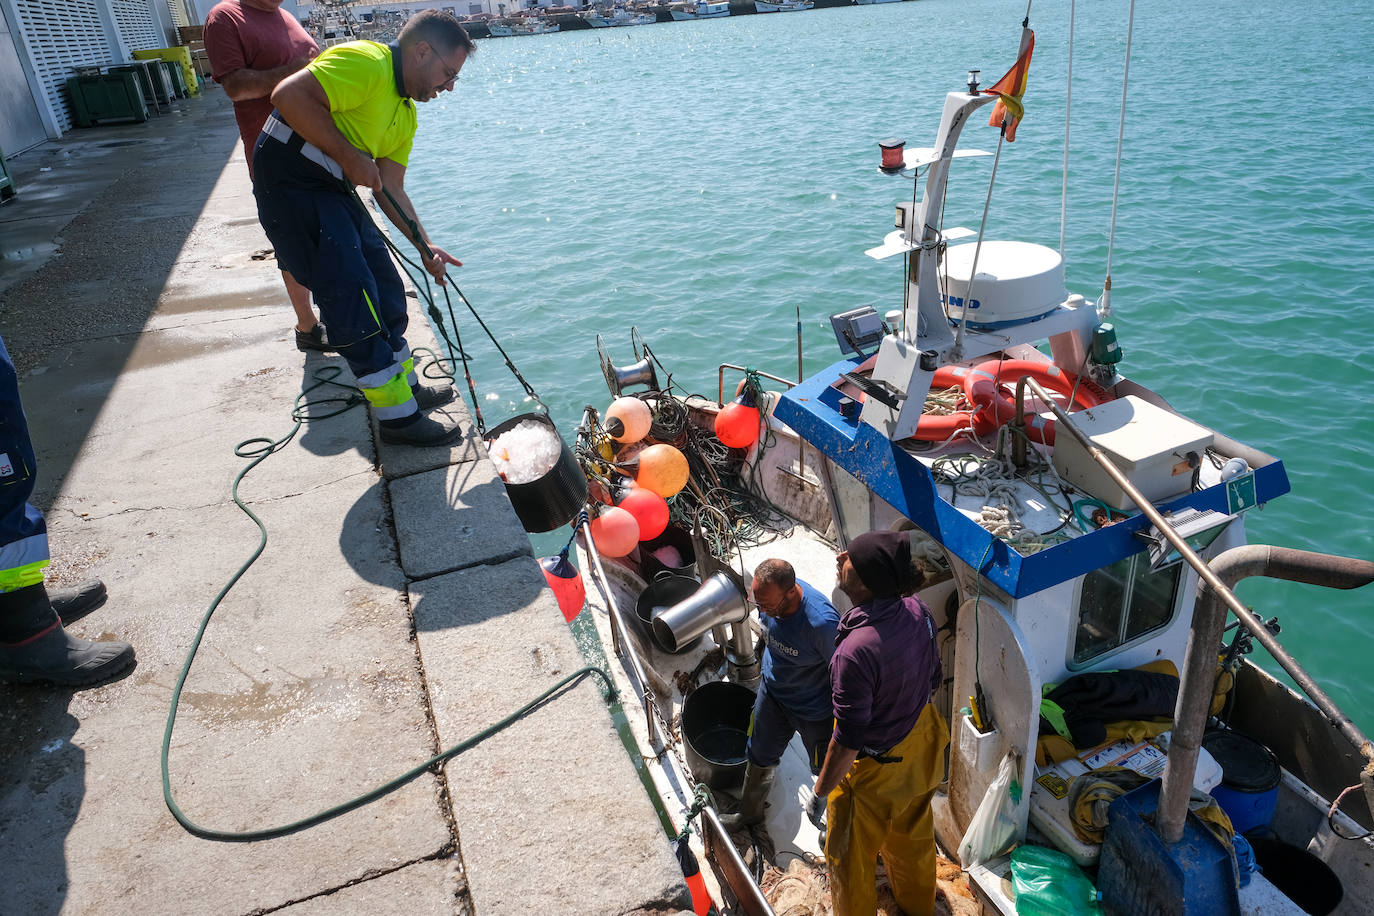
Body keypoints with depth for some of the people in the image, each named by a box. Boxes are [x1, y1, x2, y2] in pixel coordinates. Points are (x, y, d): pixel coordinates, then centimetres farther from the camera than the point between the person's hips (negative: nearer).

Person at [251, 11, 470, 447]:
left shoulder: (405, 112, 14)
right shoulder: (366, 63, -16)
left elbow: (391, 192, 12)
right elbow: (289, 95, -27)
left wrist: (426, 247, 4)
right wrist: (350, 156, -23)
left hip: (333, 189, 10)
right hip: (290, 182, -10)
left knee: (386, 292, 12)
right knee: (353, 298, -9)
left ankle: (406, 388, 29)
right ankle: (399, 418, -1)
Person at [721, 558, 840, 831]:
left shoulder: (821, 622, -41)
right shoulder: (767, 594, -21)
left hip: (814, 709, -6)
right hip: (772, 693, 6)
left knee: (824, 769, 20)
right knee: (758, 757, 25)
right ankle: (749, 812, 53)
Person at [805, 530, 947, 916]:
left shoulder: (855, 652, -40)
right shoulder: (918, 612, -18)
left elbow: (847, 742, -29)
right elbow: (933, 677, 1)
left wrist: (819, 793, -14)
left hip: (874, 768, -8)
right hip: (921, 745, 8)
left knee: (850, 856, 20)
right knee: (914, 834, 34)